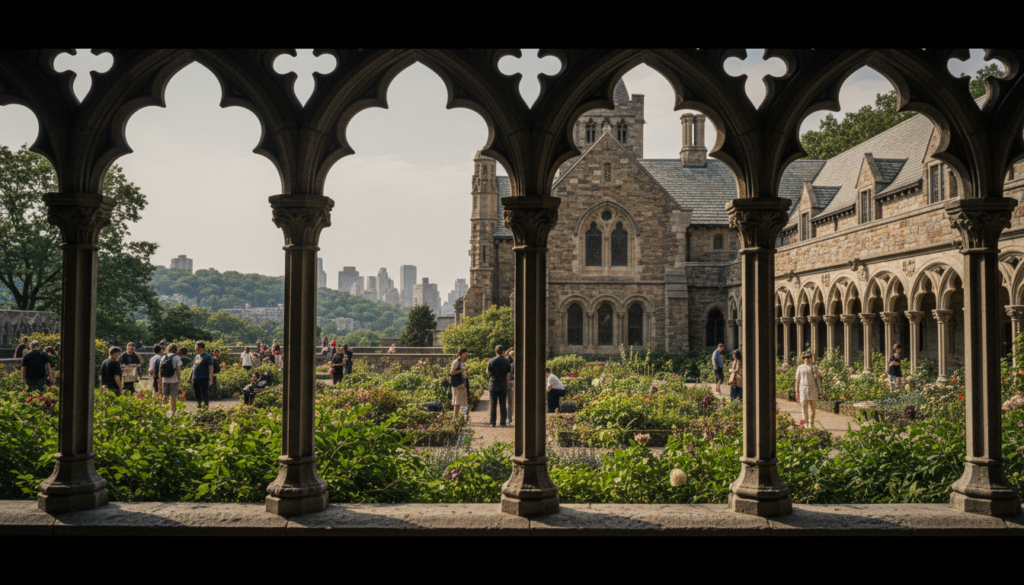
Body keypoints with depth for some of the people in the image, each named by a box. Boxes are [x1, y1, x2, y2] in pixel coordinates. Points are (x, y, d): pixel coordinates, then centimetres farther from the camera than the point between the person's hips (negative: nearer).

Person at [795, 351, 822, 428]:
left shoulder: (815, 367, 7)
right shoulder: (800, 367, 8)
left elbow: (818, 379, 5)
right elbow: (797, 380, 9)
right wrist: (797, 391, 6)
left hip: (813, 389, 0)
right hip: (803, 389, 0)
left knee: (812, 407, 0)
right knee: (804, 406, -4)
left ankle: (811, 424, 7)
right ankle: (805, 424, 4)